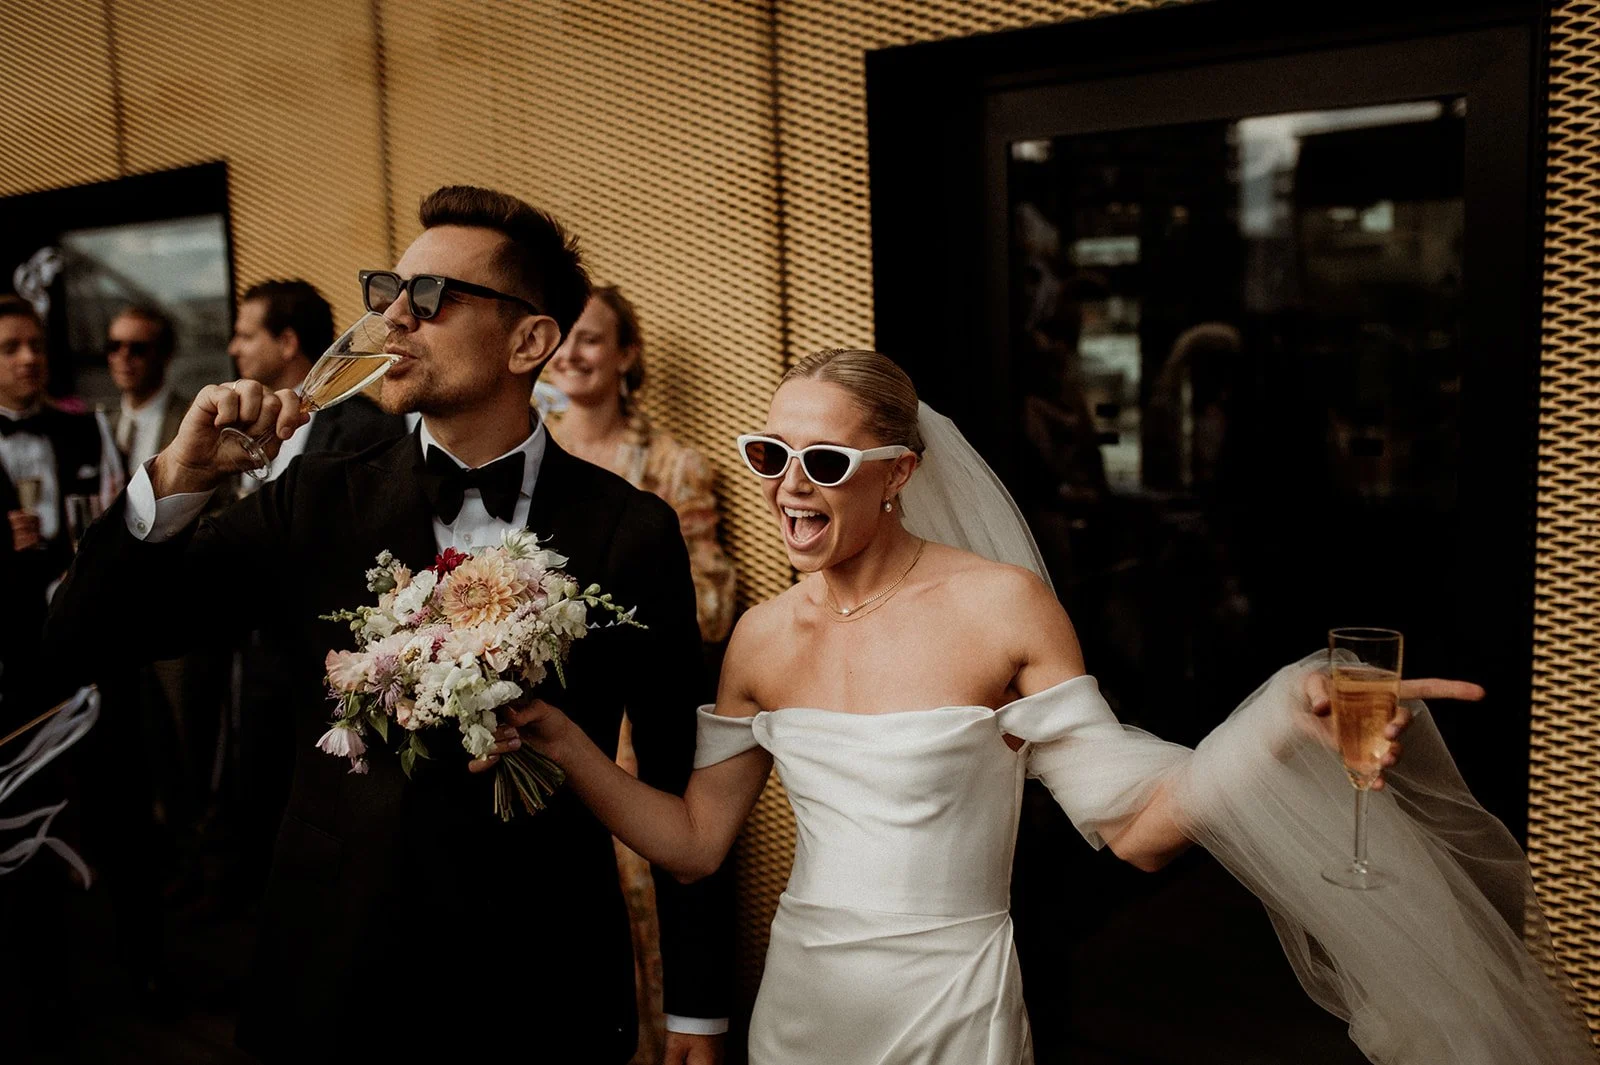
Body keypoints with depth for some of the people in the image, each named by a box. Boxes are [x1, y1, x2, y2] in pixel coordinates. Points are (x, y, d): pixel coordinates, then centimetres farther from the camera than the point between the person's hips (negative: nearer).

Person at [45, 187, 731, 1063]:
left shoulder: (631, 530, -10)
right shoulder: (317, 500, -4)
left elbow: (678, 779, -4)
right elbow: (79, 638, -1)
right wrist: (174, 479, -19)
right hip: (335, 987, 2)